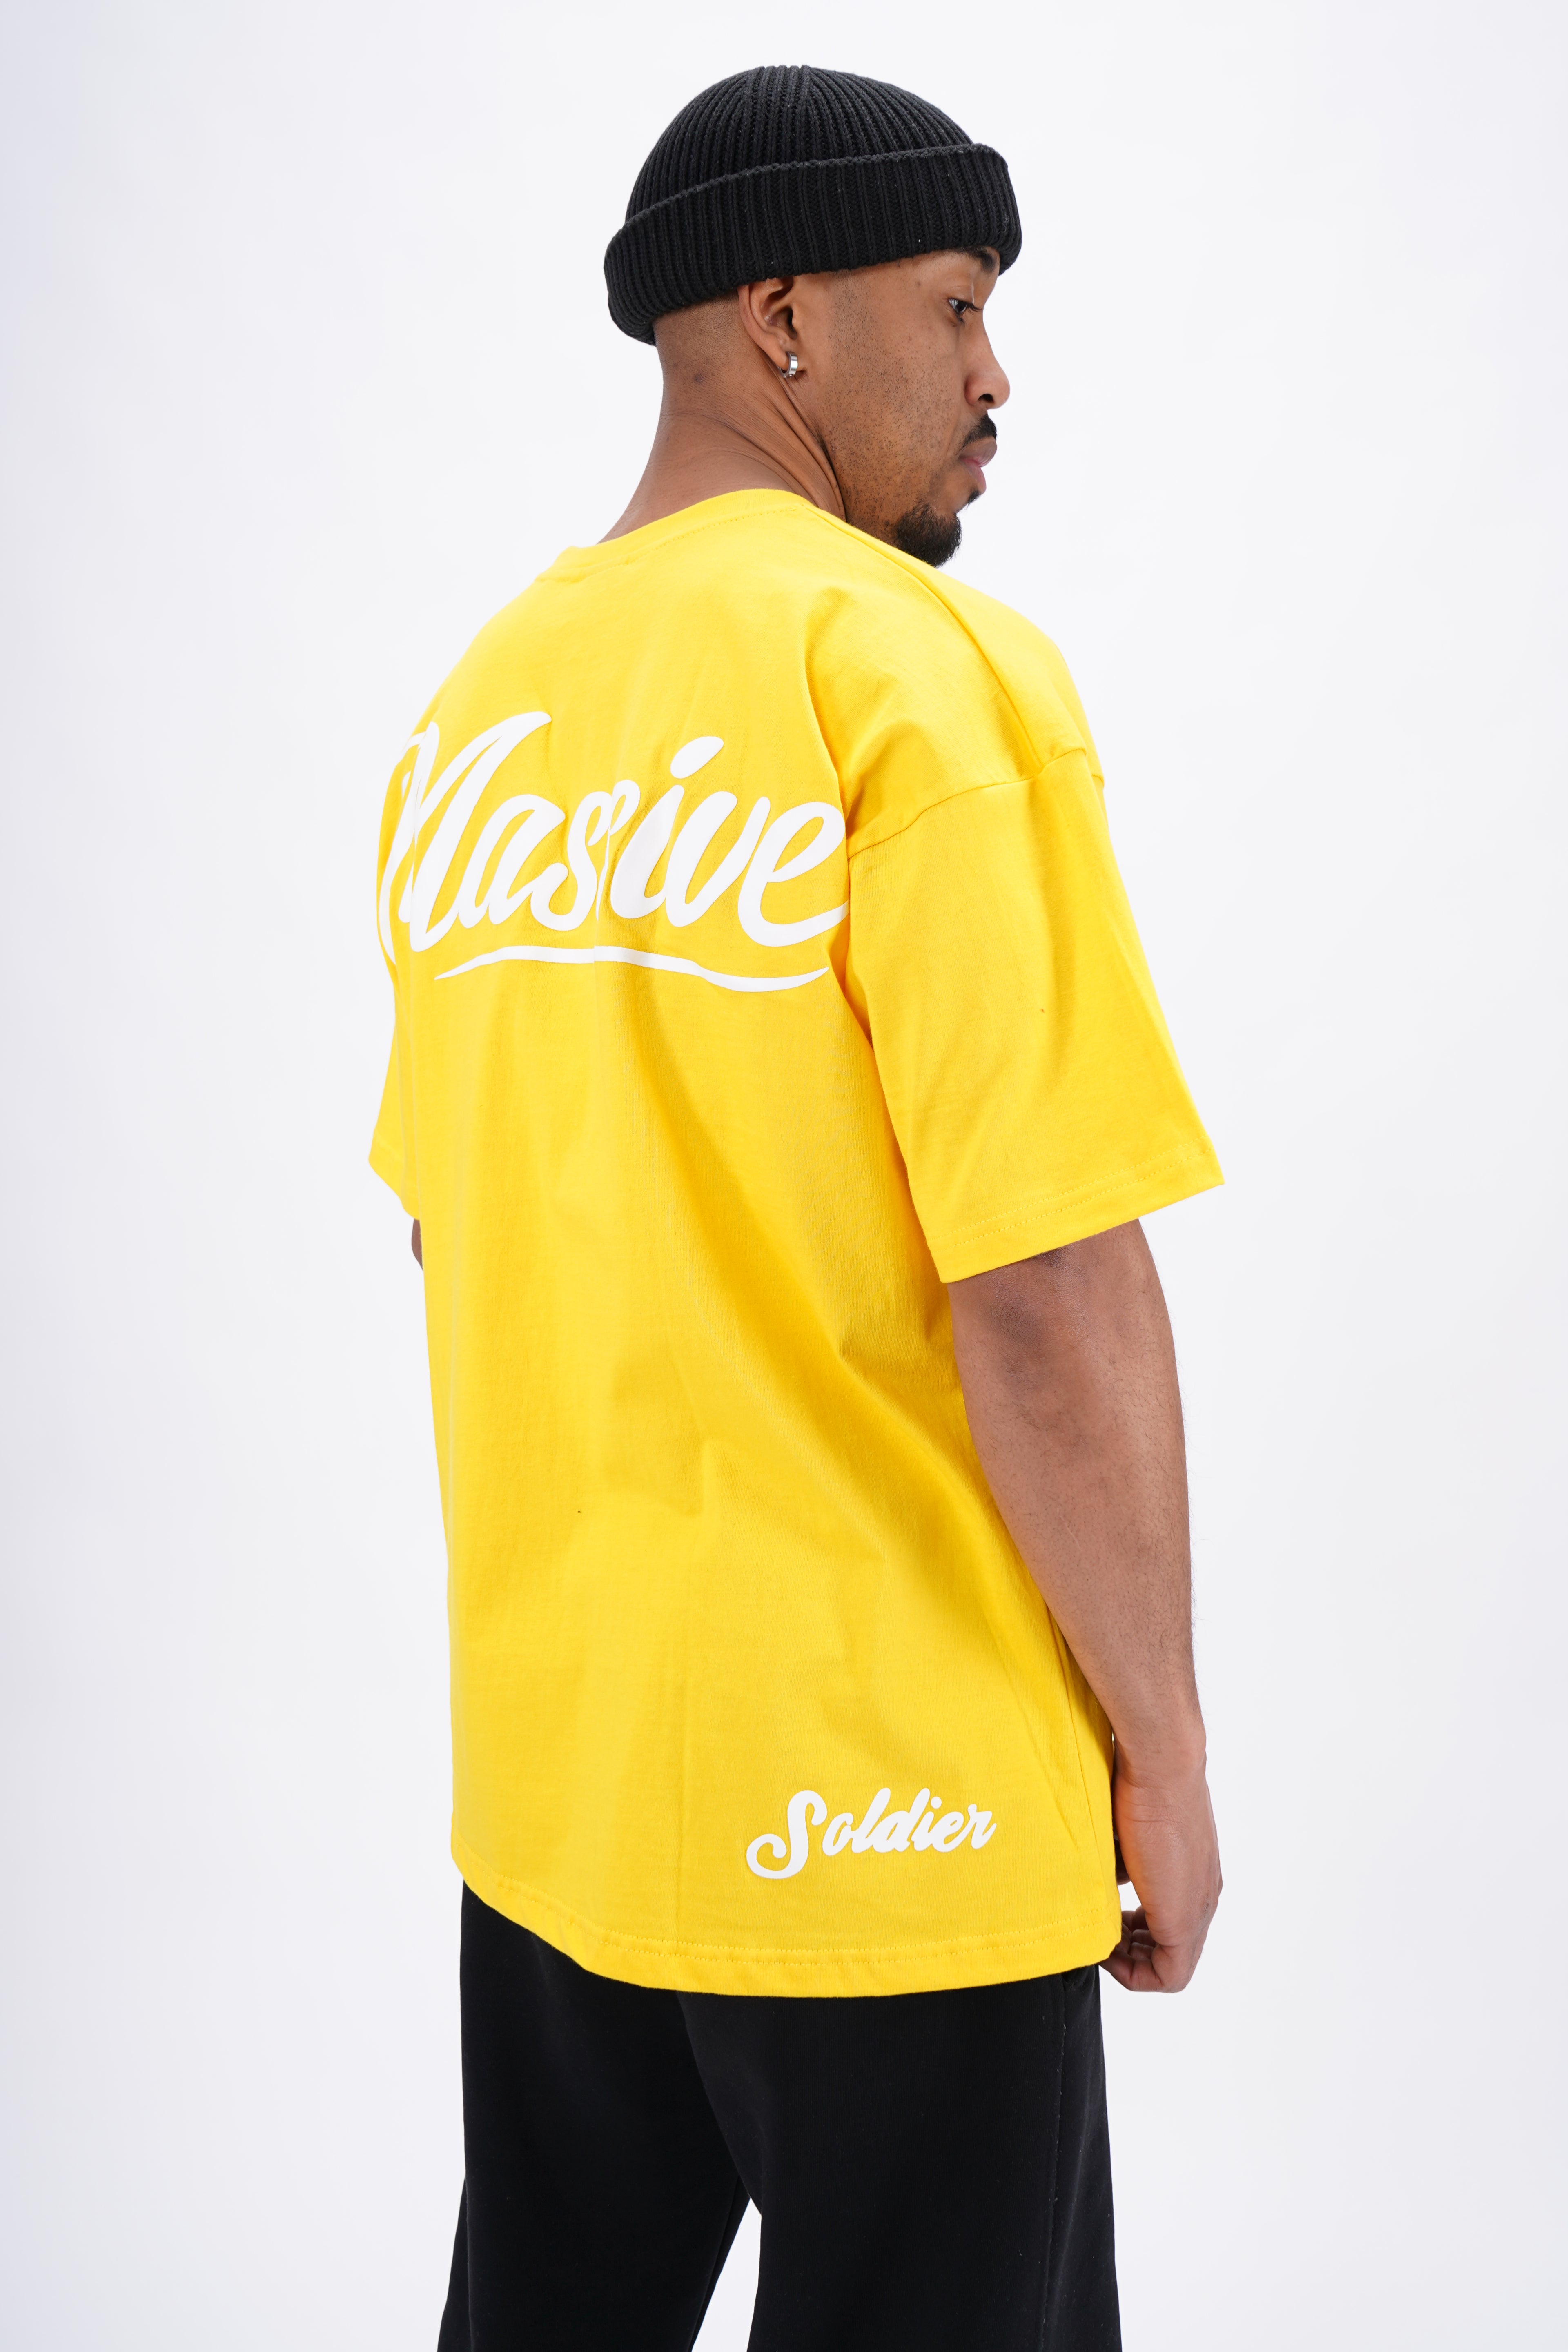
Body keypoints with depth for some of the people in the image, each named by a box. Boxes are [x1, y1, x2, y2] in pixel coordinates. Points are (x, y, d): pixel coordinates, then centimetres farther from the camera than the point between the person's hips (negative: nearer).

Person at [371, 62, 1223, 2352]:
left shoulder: (479, 708, 7)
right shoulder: (926, 665, -16)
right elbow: (1048, 1291, -20)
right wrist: (1161, 1751, -10)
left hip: (548, 1767, 7)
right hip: (884, 1791, -7)